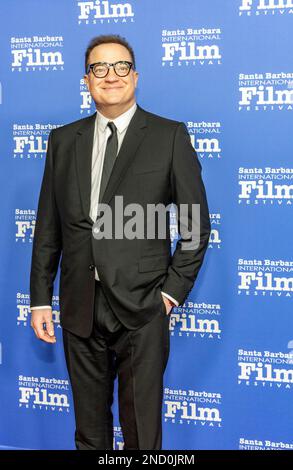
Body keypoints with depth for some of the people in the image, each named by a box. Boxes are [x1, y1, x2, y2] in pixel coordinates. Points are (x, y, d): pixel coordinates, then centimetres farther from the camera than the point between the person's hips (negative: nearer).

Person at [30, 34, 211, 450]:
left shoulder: (170, 136, 0)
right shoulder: (63, 140, 9)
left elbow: (197, 223, 0)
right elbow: (48, 227, 10)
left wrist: (173, 291, -5)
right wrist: (40, 299, 7)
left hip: (142, 307, -3)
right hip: (80, 307, 3)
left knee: (142, 431, 7)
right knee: (89, 430, 16)